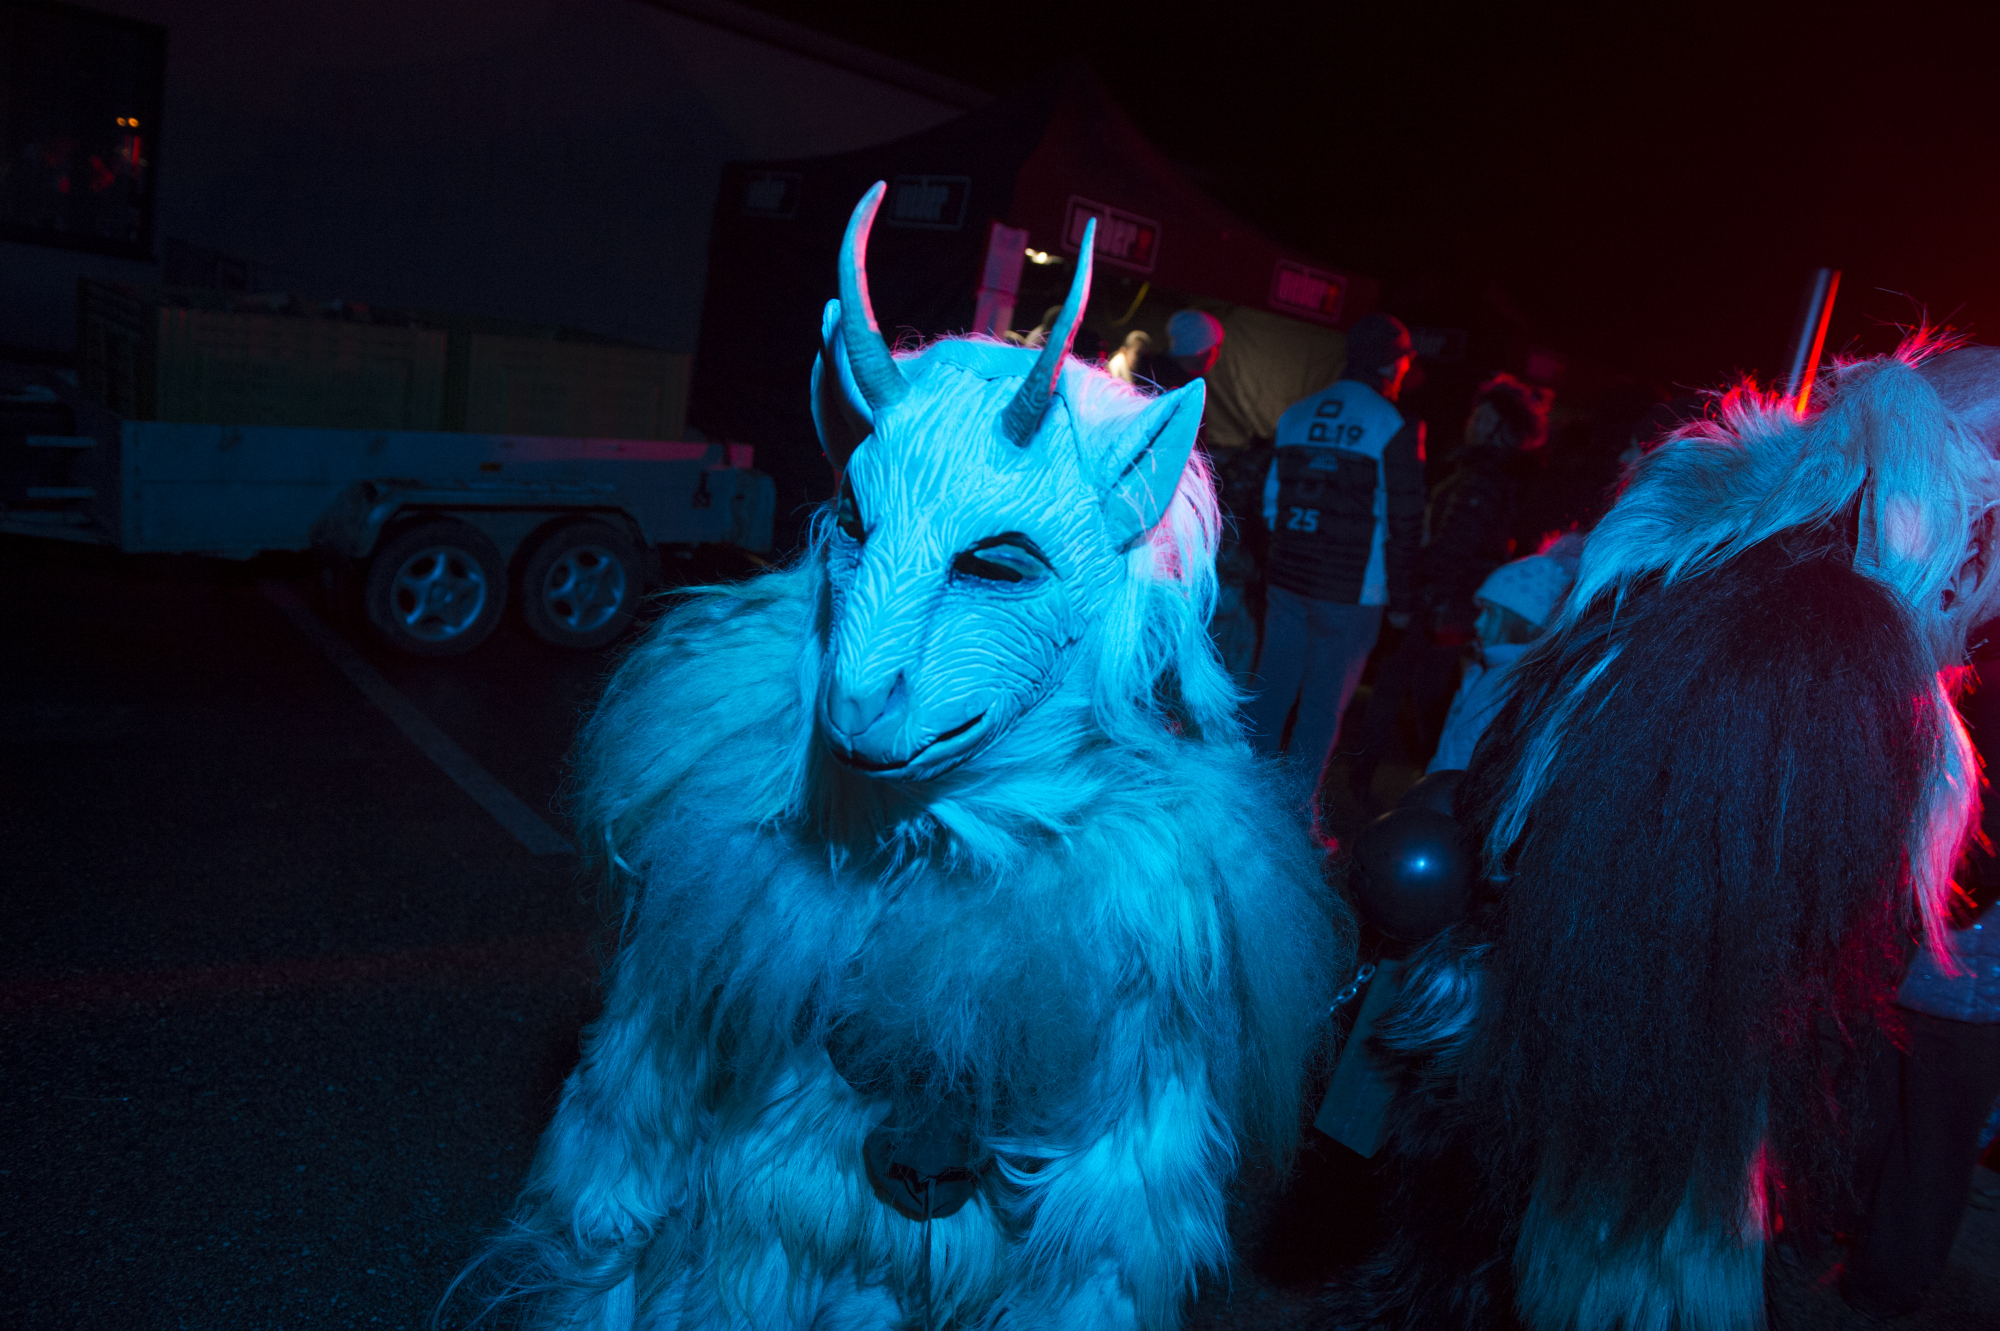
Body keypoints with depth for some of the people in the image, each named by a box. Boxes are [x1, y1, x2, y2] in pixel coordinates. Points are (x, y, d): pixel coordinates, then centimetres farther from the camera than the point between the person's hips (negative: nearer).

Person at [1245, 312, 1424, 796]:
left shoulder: (1296, 413, 8)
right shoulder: (1395, 426, -8)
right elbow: (1404, 523, -8)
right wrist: (1401, 599, -1)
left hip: (1287, 580, 5)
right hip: (1351, 592, -5)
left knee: (1271, 695, 14)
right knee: (1322, 708, 4)